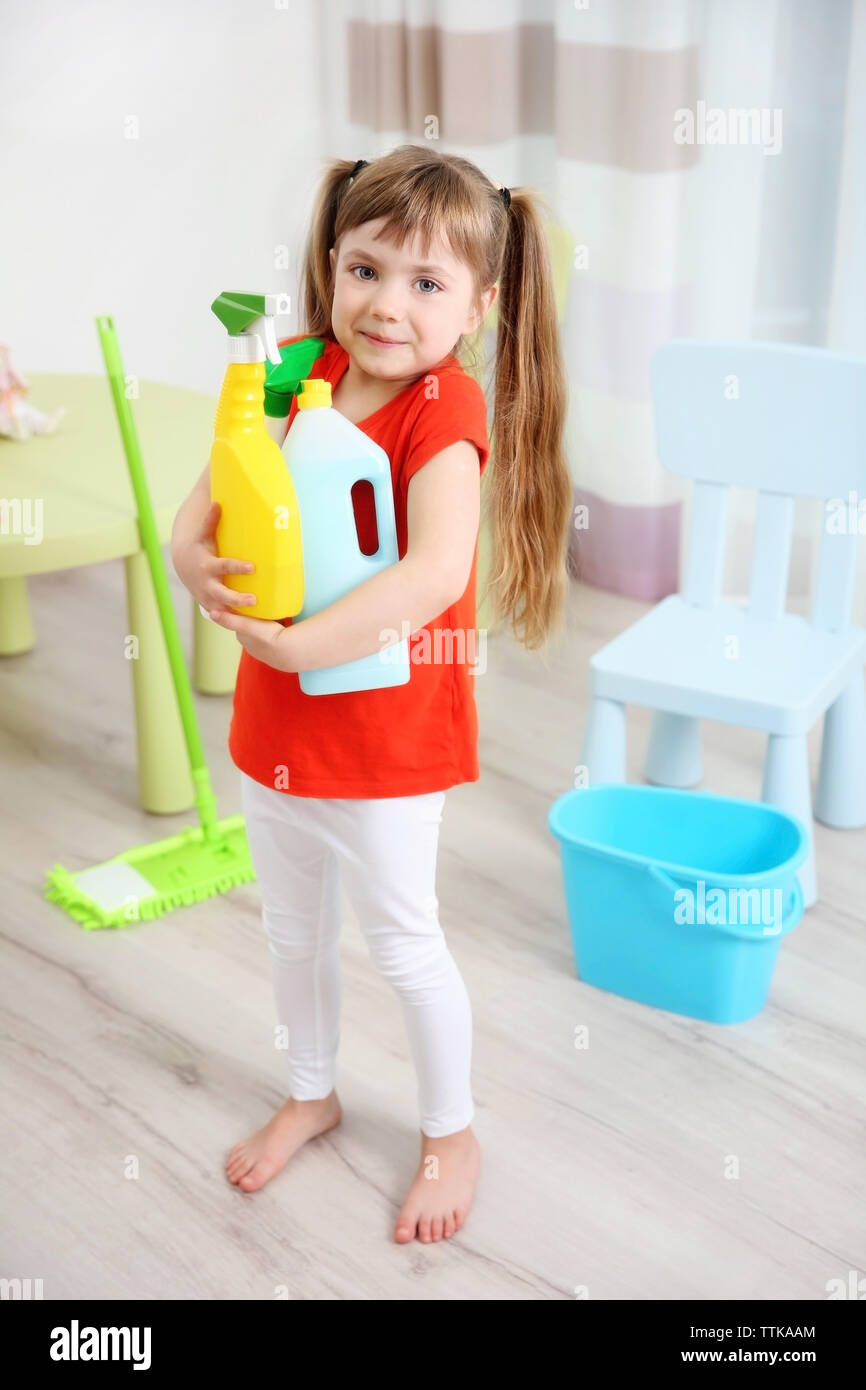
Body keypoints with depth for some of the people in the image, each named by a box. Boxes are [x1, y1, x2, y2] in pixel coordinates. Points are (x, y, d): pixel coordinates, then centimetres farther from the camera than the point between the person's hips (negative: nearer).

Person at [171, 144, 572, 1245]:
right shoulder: (305, 375, -1)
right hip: (272, 721, 7)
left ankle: (451, 1132, 35)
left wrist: (296, 643, -32)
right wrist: (190, 550, -20)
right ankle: (311, 1093, 48)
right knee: (293, 927, 23)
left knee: (402, 941, 10)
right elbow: (217, 483, 2)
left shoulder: (445, 411, -21)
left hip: (382, 736, -6)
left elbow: (434, 573, -34)